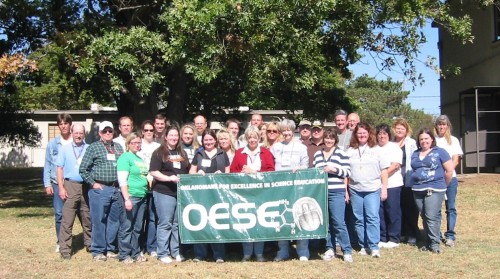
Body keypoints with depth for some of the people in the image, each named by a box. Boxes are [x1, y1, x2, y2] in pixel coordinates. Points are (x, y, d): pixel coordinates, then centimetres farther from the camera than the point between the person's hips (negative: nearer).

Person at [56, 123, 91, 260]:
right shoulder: (65, 149, 4)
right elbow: (60, 168, 3)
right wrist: (61, 188, -4)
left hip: (86, 186, 2)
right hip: (70, 186, -1)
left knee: (88, 218, 11)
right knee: (67, 219, -4)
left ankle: (89, 244, 25)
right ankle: (65, 249, 1)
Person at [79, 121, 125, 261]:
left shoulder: (118, 147, 14)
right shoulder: (93, 147, 2)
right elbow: (83, 169, 0)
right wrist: (93, 183, -5)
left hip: (117, 189, 4)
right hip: (100, 189, -4)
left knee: (115, 221, 8)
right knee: (99, 221, -1)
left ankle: (111, 249, 19)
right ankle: (98, 251, 9)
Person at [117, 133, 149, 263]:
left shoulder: (141, 158, 19)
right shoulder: (125, 157, -5)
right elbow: (122, 180, -13)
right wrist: (127, 199, -18)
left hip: (142, 196, 8)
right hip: (131, 196, -8)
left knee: (137, 227, 12)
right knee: (126, 227, -2)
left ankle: (136, 253, 20)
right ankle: (124, 255, 6)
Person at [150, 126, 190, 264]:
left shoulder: (182, 153, 17)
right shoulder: (159, 153, -2)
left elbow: (188, 171, 24)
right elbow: (154, 172, -11)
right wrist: (169, 178, -22)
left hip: (181, 192, 6)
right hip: (164, 192, -6)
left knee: (178, 224, 10)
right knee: (165, 224, -3)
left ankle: (176, 251, 19)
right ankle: (163, 253, 4)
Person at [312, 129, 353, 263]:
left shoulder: (341, 153, 0)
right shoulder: (317, 154, 14)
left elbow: (348, 172, -4)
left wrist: (334, 169, -14)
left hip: (337, 192, -4)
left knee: (338, 222, -7)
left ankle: (347, 251, 3)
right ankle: (330, 249, 19)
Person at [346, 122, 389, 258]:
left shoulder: (376, 150, 6)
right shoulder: (350, 151, 9)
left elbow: (384, 170, 4)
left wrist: (384, 189, -2)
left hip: (373, 189, -2)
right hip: (355, 190, 2)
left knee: (372, 217, -10)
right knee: (359, 219, 5)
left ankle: (374, 247, -7)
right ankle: (364, 246, 13)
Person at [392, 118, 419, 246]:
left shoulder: (411, 143, 0)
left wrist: (413, 177, -12)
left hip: (408, 180, -3)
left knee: (410, 208, 1)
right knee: (399, 208, 8)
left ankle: (412, 235, 10)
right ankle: (402, 233, 20)